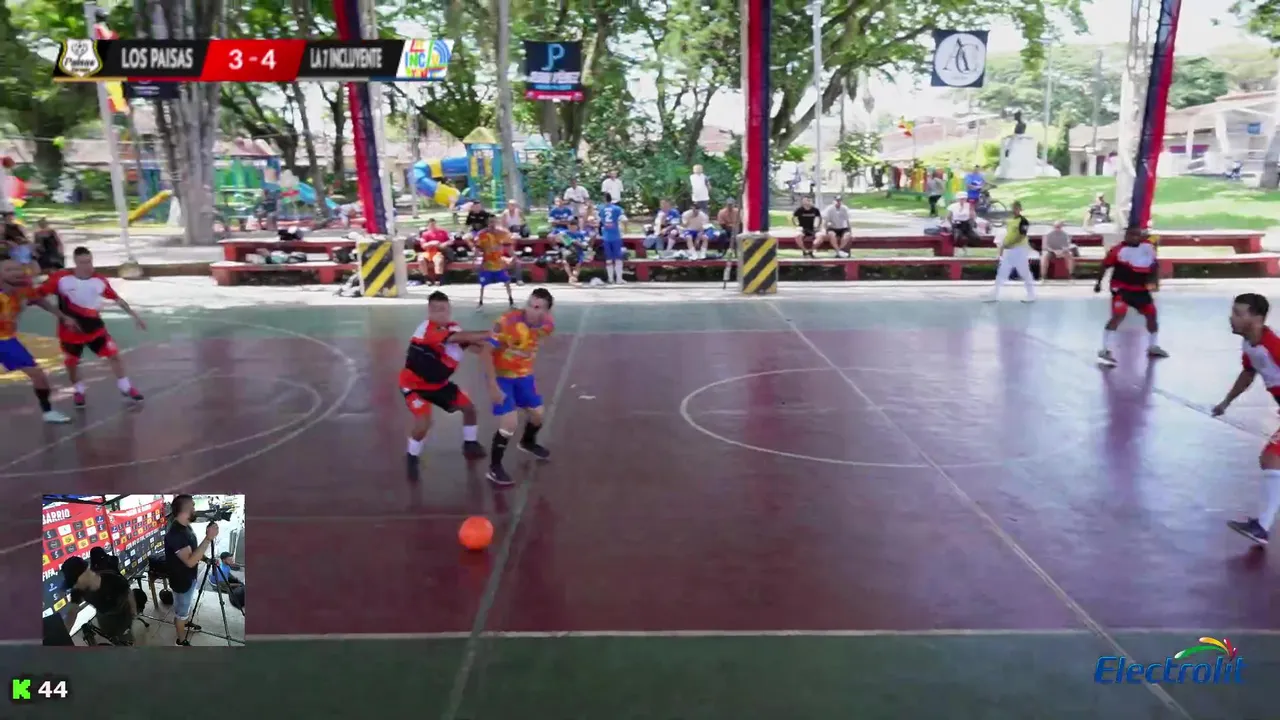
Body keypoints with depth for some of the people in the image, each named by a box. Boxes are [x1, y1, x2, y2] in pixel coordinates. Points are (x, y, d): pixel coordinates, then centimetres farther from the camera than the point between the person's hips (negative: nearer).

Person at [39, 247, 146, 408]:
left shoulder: (99, 280, -7)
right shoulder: (61, 278, -16)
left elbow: (117, 299, 4)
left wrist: (134, 316, 5)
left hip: (95, 328, 2)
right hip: (70, 331, -1)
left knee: (114, 355, 0)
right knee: (71, 364, 10)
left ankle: (126, 388, 16)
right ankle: (79, 391, 35)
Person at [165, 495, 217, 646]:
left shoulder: (186, 527, -2)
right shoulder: (175, 533, -33)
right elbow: (190, 561, -38)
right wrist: (208, 538, -41)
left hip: (191, 577, 9)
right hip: (182, 581, -9)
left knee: (189, 605, 31)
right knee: (181, 612, 12)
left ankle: (187, 623, 53)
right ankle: (181, 641, 29)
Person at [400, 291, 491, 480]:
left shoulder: (453, 328, -5)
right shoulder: (427, 329, -31)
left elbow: (473, 344, -12)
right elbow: (459, 337, -42)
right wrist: (489, 334, -45)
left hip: (438, 382, 8)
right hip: (414, 383, -8)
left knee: (469, 407, 11)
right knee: (424, 421, -24)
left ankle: (470, 444, 36)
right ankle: (412, 458, 3)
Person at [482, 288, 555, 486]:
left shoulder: (548, 325, -14)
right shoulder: (507, 322, -32)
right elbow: (487, 352, -26)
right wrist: (493, 385, -27)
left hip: (524, 374, 6)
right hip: (501, 375, -6)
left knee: (537, 414, 16)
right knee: (510, 423, -15)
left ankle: (528, 442, 50)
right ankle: (494, 467, 4)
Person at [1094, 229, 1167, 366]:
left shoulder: (1149, 247, 2)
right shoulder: (1119, 250, -16)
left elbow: (1154, 265, 16)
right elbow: (1105, 265, -8)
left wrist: (1154, 280, 8)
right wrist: (1099, 282, -5)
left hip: (1140, 288, 7)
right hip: (1121, 287, -7)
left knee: (1151, 314, 13)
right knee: (1118, 315, -23)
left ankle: (1153, 347, 35)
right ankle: (1106, 351, -24)